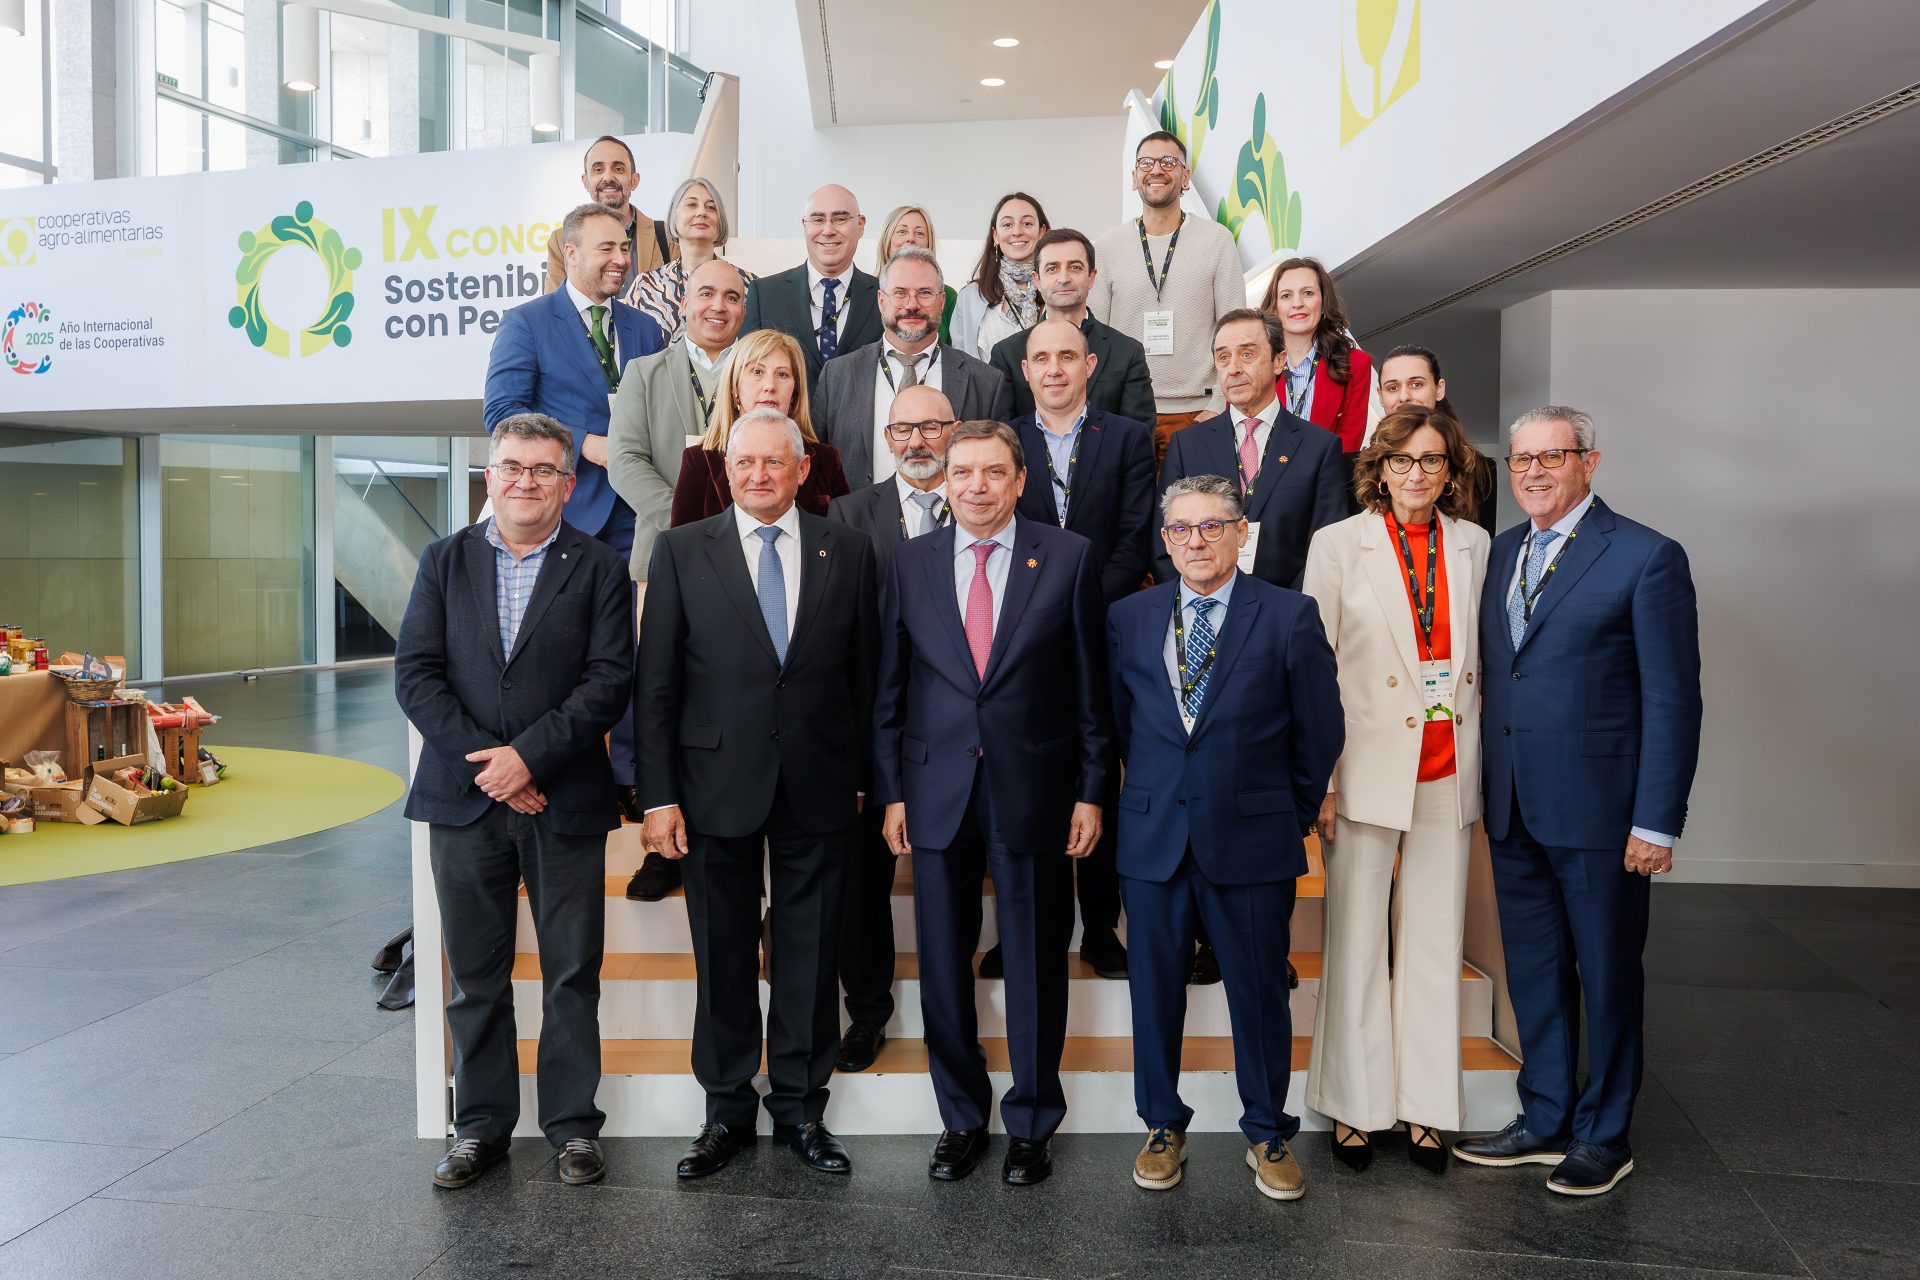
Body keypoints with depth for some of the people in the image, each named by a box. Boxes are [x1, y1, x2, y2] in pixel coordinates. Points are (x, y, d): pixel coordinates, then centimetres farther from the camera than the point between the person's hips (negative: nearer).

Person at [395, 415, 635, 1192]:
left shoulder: (599, 568, 2)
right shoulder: (446, 561, 8)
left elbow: (608, 682, -7)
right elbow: (415, 673, 0)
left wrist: (527, 755, -15)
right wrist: (483, 761, -11)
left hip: (565, 802, -2)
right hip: (464, 801, 2)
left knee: (572, 975, 6)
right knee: (475, 976, 11)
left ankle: (573, 1125, 20)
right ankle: (480, 1126, 24)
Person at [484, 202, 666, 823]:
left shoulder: (644, 330, 15)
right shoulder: (526, 323, 2)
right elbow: (502, 410, -7)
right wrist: (585, 444, -17)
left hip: (633, 513, 4)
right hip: (561, 510, -3)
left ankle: (629, 776, 14)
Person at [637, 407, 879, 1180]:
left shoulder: (847, 555, 5)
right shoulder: (682, 552, 2)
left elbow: (865, 679, 6)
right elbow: (655, 686, -1)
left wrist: (863, 781, 4)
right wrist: (658, 796, -6)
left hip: (818, 789, 1)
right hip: (717, 785, -1)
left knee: (809, 956, 9)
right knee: (723, 959, 9)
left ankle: (800, 1109, 25)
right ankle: (727, 1111, 25)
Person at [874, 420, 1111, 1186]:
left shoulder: (1068, 557, -1)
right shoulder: (911, 563, 5)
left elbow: (1091, 684, -1)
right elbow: (890, 688, 6)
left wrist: (1091, 791, -3)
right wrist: (890, 791, 2)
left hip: (1034, 791, -2)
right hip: (937, 791, 2)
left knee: (1036, 964, 9)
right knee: (943, 964, 10)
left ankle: (1030, 1124, 27)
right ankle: (962, 1118, 29)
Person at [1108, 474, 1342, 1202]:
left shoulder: (1289, 617, -2)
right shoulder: (1127, 619, 5)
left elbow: (1320, 730, 3)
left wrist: (1289, 816, 7)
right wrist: (1151, 798, 12)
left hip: (1251, 841, -2)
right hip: (1153, 840, 2)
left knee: (1259, 993, 8)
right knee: (1154, 990, 10)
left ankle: (1268, 1135, 29)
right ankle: (1163, 1128, 30)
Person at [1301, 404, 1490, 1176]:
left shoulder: (1473, 545, 8)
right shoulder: (1339, 544, -3)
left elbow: (1481, 657, 13)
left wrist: (1484, 765, 8)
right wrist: (1317, 781, -8)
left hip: (1448, 774, 4)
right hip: (1368, 772, -3)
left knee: (1436, 946, 10)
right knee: (1356, 944, 5)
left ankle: (1426, 1108, 23)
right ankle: (1354, 1105, 20)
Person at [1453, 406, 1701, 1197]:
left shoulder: (1647, 558, -8)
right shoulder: (1500, 552, 10)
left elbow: (1672, 700, -10)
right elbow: (1493, 676, 10)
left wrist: (1656, 822, -14)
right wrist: (1488, 790, 4)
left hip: (1597, 807, -5)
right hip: (1513, 807, 6)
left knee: (1607, 975, 9)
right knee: (1533, 969, 15)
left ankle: (1605, 1134, 25)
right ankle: (1545, 1120, 30)